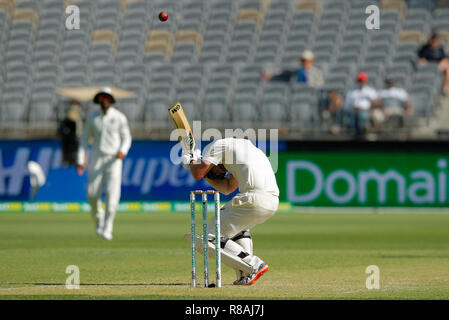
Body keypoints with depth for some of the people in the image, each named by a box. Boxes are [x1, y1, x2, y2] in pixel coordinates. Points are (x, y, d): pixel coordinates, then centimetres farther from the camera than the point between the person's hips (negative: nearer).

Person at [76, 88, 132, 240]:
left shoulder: (119, 117, -1)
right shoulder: (92, 117, 4)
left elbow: (126, 137, 6)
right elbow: (84, 139, 7)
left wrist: (123, 151, -16)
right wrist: (81, 160, -1)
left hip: (114, 160, -2)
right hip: (97, 159, 2)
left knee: (112, 194, -13)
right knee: (92, 194, -5)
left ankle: (107, 229, -8)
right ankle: (98, 219, 25)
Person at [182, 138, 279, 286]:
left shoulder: (219, 145, 9)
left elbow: (197, 174, 5)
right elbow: (227, 188, 38)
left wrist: (193, 160, 26)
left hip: (254, 200, -9)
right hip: (273, 203, 9)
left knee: (212, 239, 1)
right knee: (238, 225, 38)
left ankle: (254, 265, -11)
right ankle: (246, 275, 23)